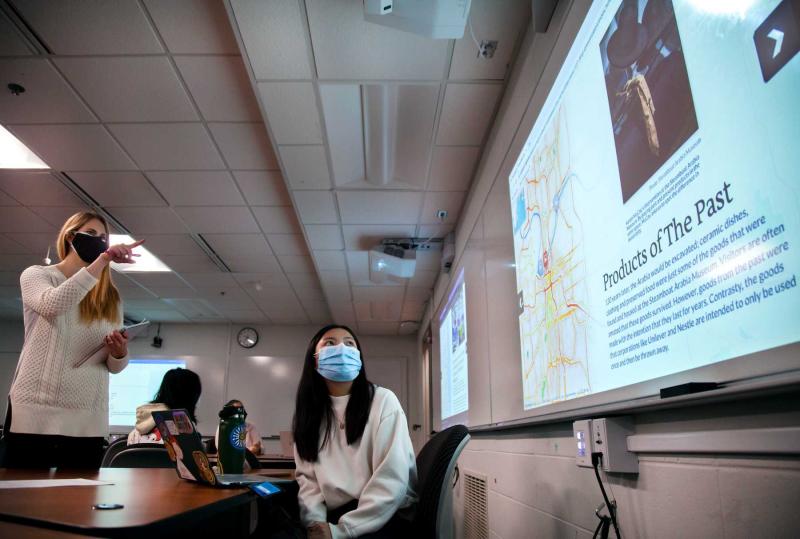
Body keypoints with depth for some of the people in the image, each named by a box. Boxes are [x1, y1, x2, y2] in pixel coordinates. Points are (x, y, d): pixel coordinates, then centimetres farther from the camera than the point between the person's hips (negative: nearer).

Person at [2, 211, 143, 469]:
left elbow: (114, 366, 11)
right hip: (34, 413, -3)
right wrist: (102, 261, -24)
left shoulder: (111, 298, 12)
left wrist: (119, 354, -13)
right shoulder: (36, 275, 5)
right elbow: (52, 304, -20)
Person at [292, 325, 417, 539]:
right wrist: (315, 521, -13)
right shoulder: (309, 410, 8)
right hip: (334, 516, 5)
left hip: (382, 518, -4)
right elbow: (307, 476, 5)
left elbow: (392, 480, -14)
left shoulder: (383, 400, -7)